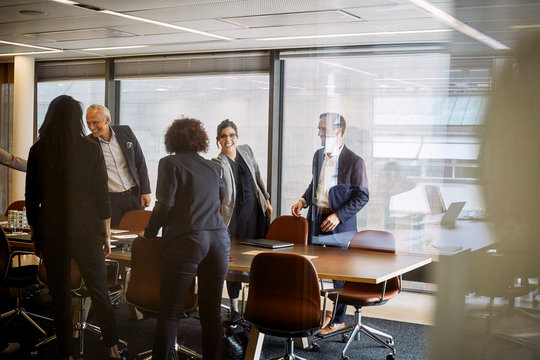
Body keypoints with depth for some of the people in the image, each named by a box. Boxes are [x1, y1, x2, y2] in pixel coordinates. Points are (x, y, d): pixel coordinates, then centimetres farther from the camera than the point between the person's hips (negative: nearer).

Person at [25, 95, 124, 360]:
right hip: (87, 231, -1)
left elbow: (31, 197, 2)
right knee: (99, 291, 9)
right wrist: (106, 234, 5)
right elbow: (102, 196, -3)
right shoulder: (90, 149, -5)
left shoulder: (38, 151, -1)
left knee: (59, 295, 9)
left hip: (51, 231, 1)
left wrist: (35, 233, 13)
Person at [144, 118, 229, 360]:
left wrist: (149, 233, 6)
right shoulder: (213, 168, 18)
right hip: (218, 238, 5)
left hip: (186, 240, -5)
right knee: (212, 313, 8)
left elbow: (165, 205, -6)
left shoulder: (170, 163, 3)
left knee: (170, 312, -2)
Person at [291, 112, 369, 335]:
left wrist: (338, 216, -17)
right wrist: (304, 200, 5)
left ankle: (338, 319, 16)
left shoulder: (354, 161, -12)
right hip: (316, 220, 6)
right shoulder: (319, 156, 9)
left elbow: (363, 196, -10)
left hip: (339, 225, -6)